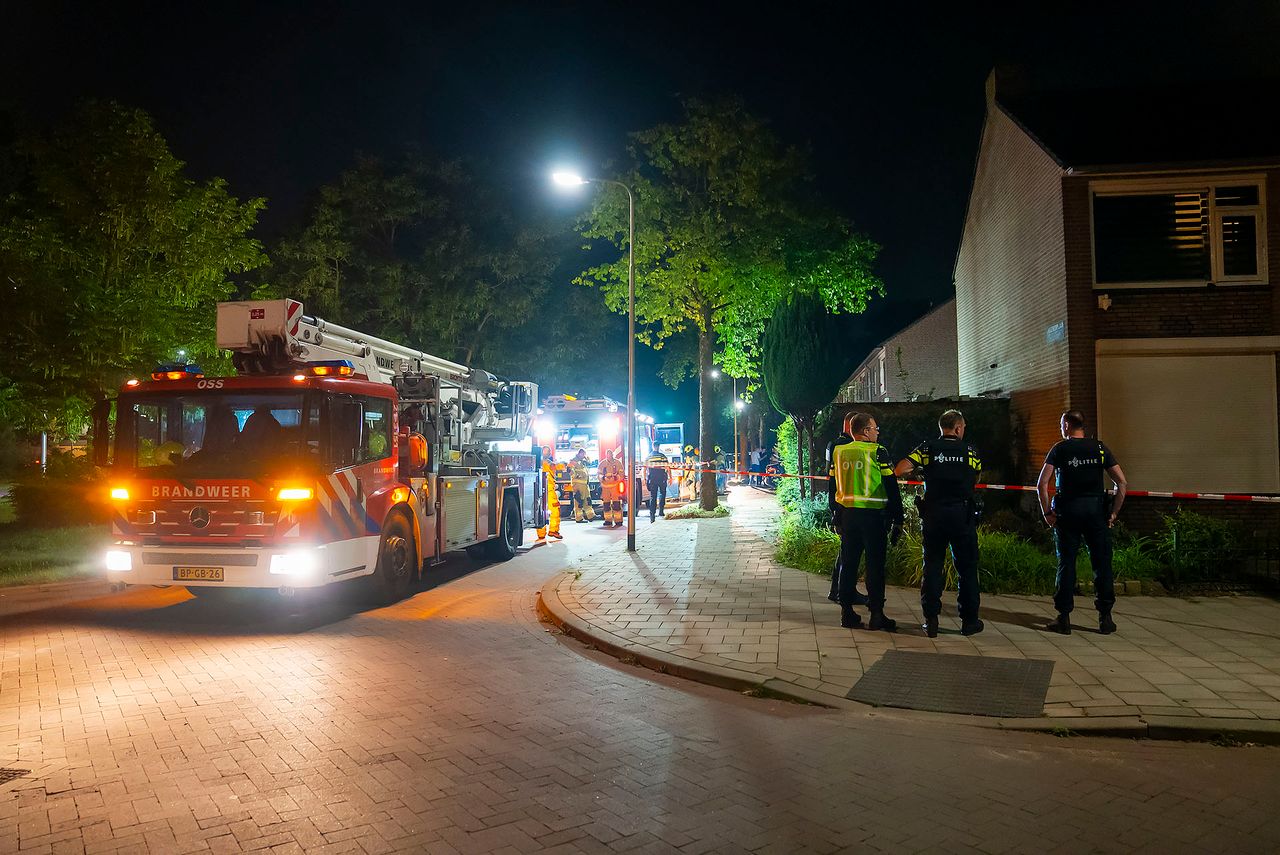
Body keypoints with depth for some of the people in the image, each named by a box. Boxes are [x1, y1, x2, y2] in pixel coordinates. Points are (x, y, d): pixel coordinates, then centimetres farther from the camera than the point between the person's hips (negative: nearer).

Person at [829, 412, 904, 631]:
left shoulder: (838, 452, 7)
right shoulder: (878, 452, -8)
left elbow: (831, 486, 12)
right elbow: (891, 487, -8)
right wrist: (898, 519, -2)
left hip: (847, 514, 5)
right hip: (872, 515, -5)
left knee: (848, 563, 10)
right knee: (875, 565, 2)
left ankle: (847, 612, 14)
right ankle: (876, 614, 4)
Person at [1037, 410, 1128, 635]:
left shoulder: (1059, 449, -1)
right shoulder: (1099, 448, 4)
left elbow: (1042, 484, -10)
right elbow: (1122, 482, -2)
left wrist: (1047, 512, -2)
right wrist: (1114, 512, 4)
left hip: (1067, 511, -1)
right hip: (1096, 509, 1)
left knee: (1066, 564, 4)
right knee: (1101, 563, 8)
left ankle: (1064, 618, 6)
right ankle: (1105, 618, 10)